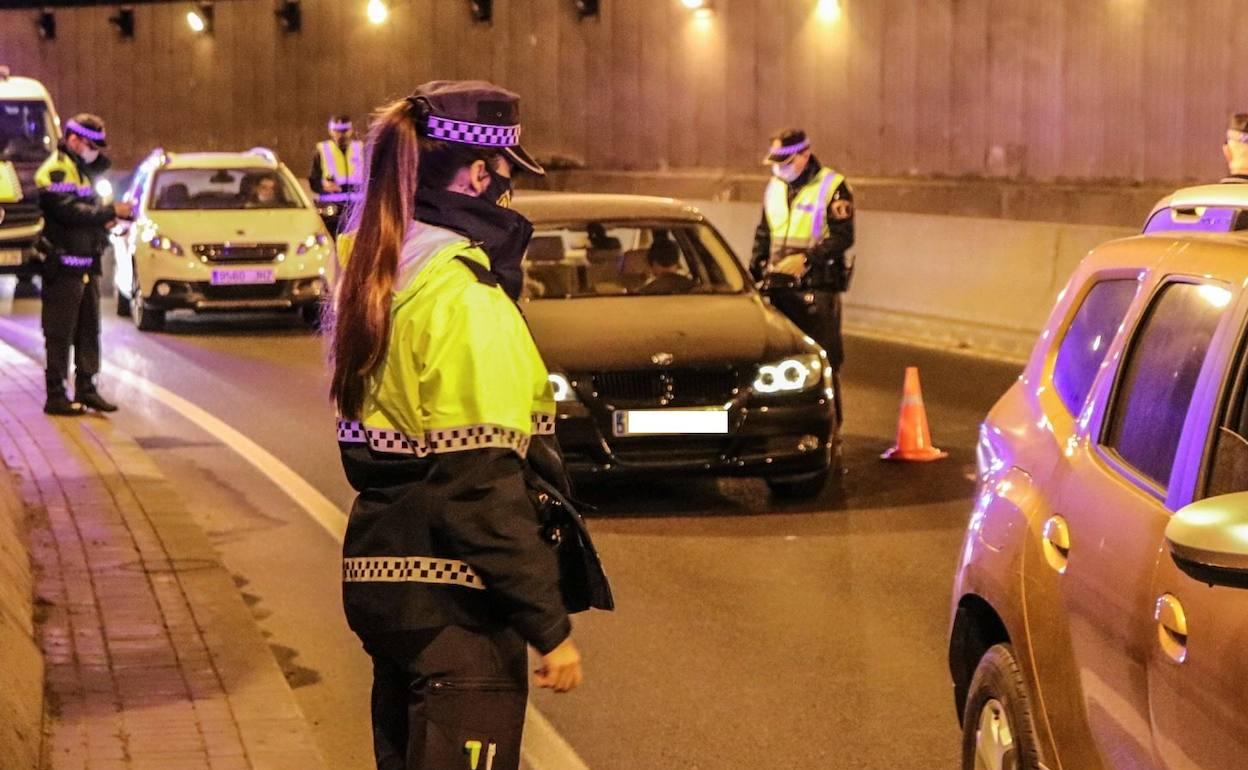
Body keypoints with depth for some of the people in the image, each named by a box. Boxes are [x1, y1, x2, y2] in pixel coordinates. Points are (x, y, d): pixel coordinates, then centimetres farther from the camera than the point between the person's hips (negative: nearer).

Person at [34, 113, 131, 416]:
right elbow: (70, 211, -24)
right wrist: (111, 212, -21)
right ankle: (56, 395, -2)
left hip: (86, 264, 10)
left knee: (88, 329, 12)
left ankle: (86, 388, 19)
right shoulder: (55, 171, -12)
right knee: (60, 333, -5)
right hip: (64, 266, -10)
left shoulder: (81, 170, 20)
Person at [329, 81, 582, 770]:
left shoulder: (371, 270, 9)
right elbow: (480, 486, -22)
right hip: (451, 599, -9)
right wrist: (551, 626, -17)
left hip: (380, 571, 9)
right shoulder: (463, 294, -19)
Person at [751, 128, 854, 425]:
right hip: (780, 286, 7)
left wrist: (806, 259, -23)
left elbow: (842, 237, -14)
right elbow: (764, 233, 23)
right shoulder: (775, 188, 15)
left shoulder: (832, 187, -7)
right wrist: (754, 268, 13)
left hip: (817, 287, -7)